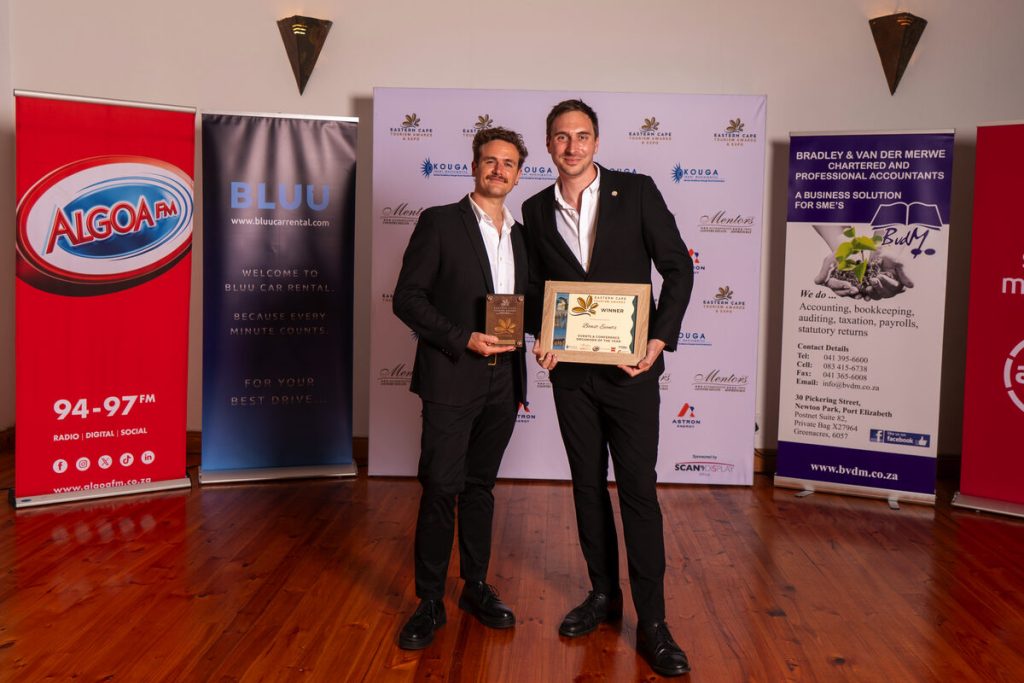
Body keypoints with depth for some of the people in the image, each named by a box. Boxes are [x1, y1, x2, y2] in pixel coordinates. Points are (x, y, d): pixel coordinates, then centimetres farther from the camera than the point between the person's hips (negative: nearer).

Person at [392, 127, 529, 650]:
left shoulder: (518, 235, 13)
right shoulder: (439, 222, -4)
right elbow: (407, 298, -9)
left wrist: (519, 380, 9)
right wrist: (464, 340, -17)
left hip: (501, 384, 5)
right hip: (451, 380, -5)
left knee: (480, 487, 14)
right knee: (440, 489, -2)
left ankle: (476, 587, 26)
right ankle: (429, 602, 11)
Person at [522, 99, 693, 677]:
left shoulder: (637, 191, -3)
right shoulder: (536, 211, 7)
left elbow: (678, 268, -2)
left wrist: (661, 338, -12)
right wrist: (543, 337, -5)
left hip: (630, 367, -3)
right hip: (571, 369, 4)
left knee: (639, 489, -3)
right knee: (588, 485, 12)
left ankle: (652, 622, 6)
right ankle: (604, 594, 28)